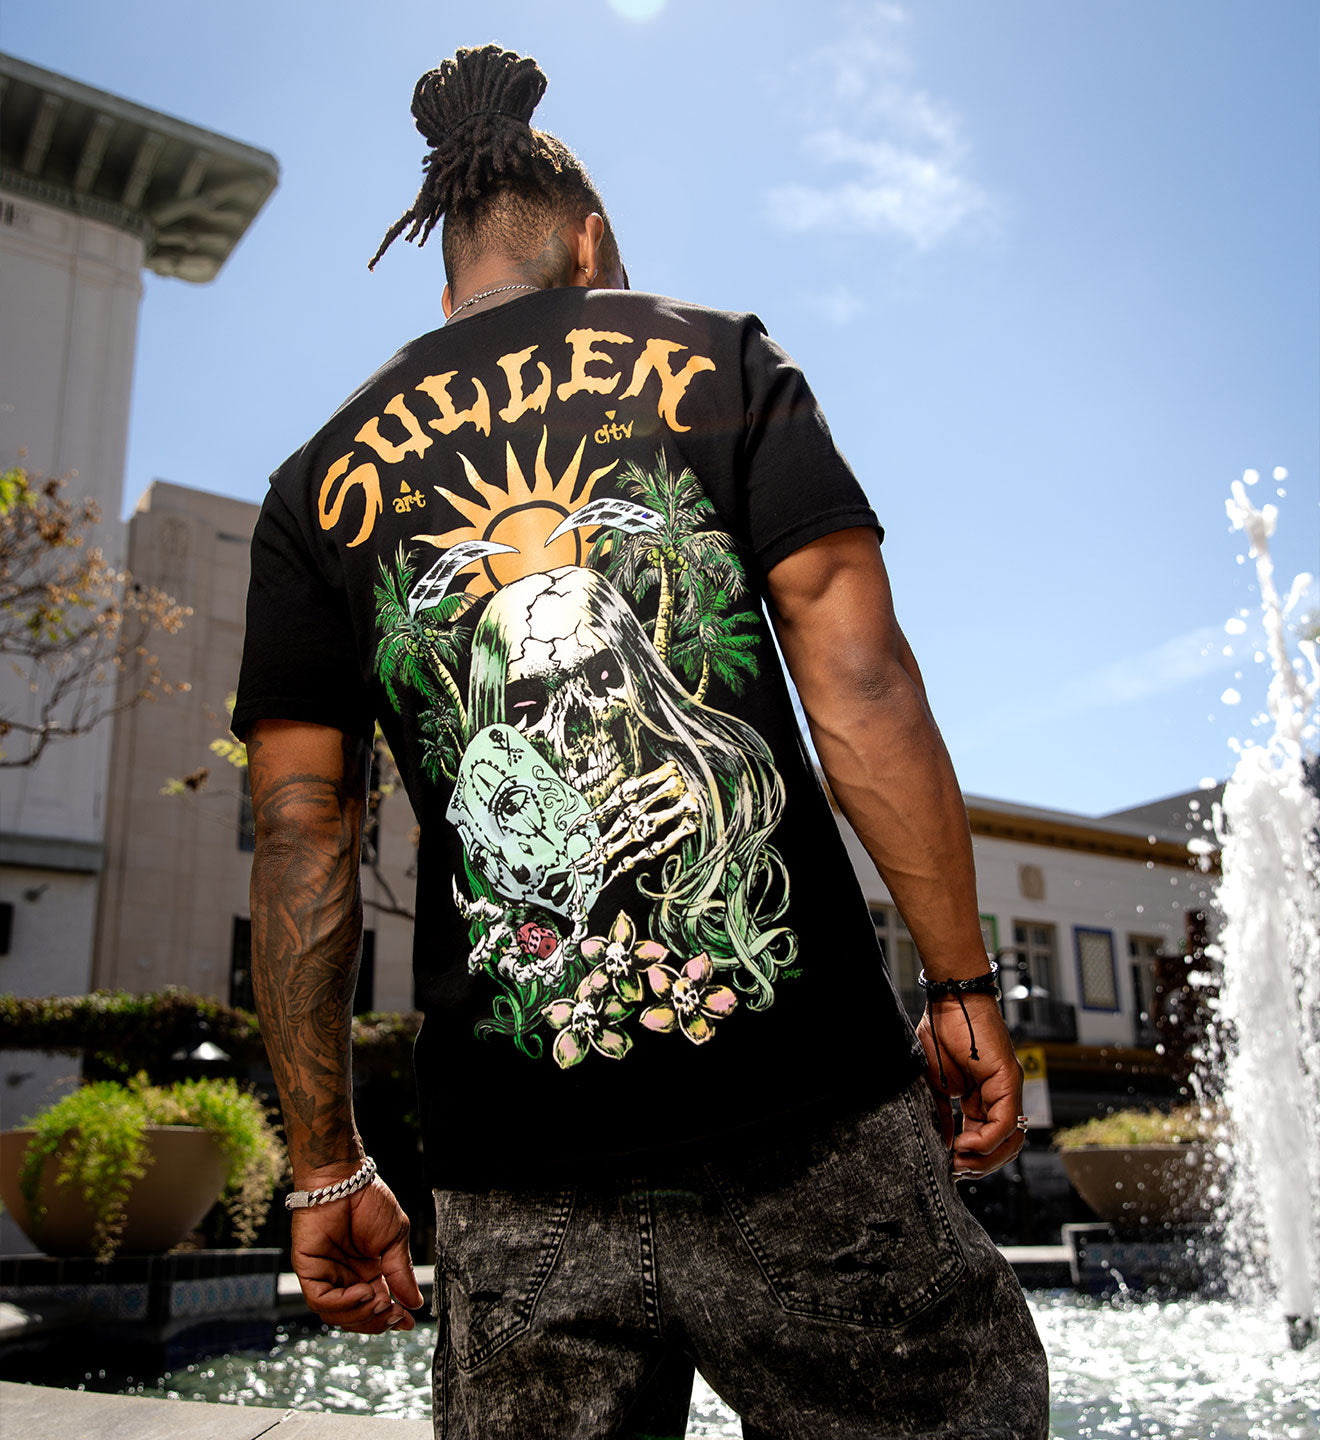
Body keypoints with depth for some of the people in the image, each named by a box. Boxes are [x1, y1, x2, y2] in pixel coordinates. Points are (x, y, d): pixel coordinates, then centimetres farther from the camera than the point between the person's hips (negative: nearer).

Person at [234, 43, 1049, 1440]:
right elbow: (858, 676, -6)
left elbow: (298, 830, 4)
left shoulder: (318, 483, 10)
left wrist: (325, 1166, 9)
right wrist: (962, 985, 0)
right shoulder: (713, 356, 6)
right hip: (805, 1103, -2)